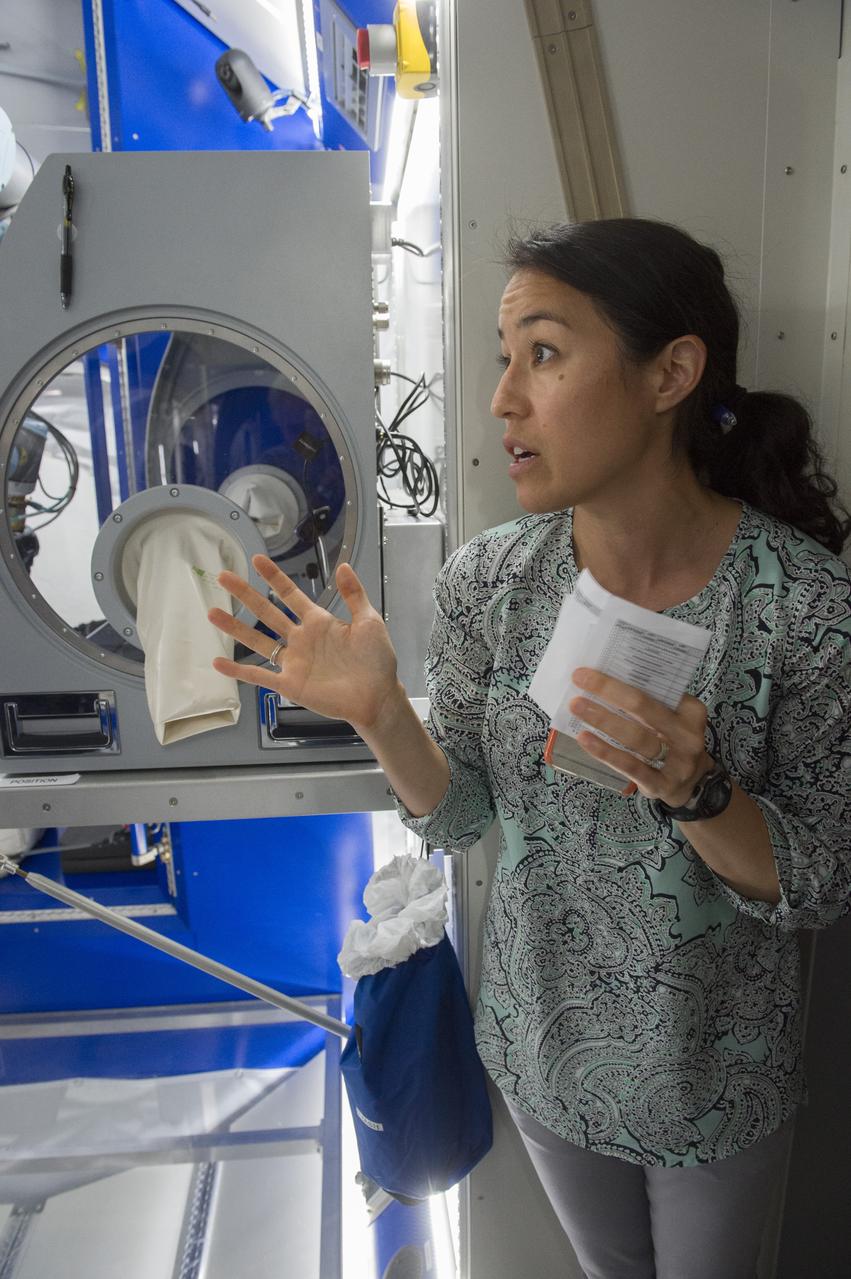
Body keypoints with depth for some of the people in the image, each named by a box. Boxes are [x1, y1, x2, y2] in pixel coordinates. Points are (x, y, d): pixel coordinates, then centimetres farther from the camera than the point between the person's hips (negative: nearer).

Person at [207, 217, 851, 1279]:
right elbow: (460, 816, -7)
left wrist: (696, 789, -35)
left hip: (718, 1074, -1)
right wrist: (379, 714, -26)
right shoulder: (486, 583, -17)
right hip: (546, 1049, 2)